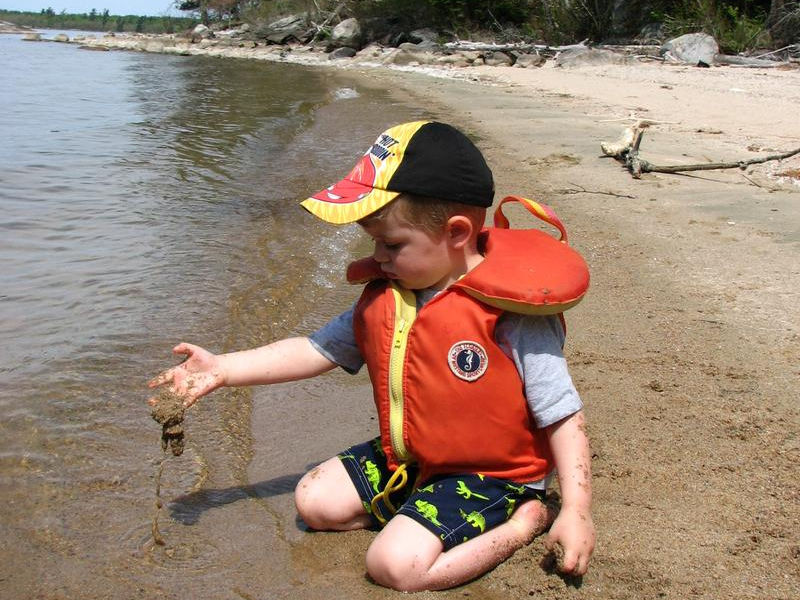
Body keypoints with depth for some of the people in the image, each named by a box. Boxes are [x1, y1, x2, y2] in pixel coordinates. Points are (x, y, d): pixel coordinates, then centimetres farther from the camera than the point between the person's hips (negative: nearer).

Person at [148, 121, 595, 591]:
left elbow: (563, 415, -20)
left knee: (396, 564, -24)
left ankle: (524, 520, -5)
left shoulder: (512, 313, -25)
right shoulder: (384, 296, -2)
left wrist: (576, 510, -25)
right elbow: (318, 349, 6)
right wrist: (223, 369, 1)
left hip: (489, 473, -8)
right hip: (405, 458, 8)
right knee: (316, 500, 8)